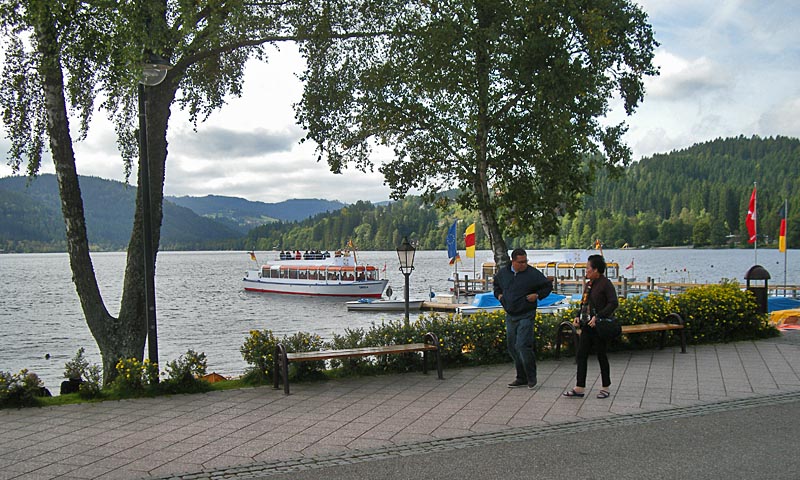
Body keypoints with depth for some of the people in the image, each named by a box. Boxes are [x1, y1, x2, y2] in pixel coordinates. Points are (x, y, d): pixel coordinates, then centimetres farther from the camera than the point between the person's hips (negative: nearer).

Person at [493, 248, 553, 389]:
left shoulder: (533, 273, -8)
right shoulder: (503, 272, 5)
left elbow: (548, 286, 4)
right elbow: (496, 284, 27)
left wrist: (537, 295, -9)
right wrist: (498, 294, 10)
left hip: (526, 316, -6)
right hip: (510, 315, 6)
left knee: (522, 346, -14)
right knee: (512, 346, 9)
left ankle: (531, 377, 3)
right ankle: (522, 377, 20)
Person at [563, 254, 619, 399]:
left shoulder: (605, 284, -12)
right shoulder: (589, 284, 13)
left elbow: (614, 303, -20)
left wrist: (598, 317, -25)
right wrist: (578, 317, 7)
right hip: (587, 326, 8)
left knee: (601, 356, 3)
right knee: (581, 355, 4)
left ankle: (606, 388, 18)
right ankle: (579, 388, 8)